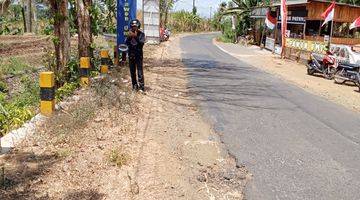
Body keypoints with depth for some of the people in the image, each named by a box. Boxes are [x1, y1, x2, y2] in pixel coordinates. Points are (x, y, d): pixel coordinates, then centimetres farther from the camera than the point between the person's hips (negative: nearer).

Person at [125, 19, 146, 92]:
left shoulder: (141, 34, -3)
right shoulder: (129, 34, 5)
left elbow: (142, 43, -15)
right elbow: (127, 43, -4)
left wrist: (136, 37, -27)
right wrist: (129, 37, -21)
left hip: (139, 55, -4)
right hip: (131, 55, 4)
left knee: (140, 71, -9)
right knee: (132, 71, 8)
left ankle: (141, 86, -9)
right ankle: (134, 85, 19)